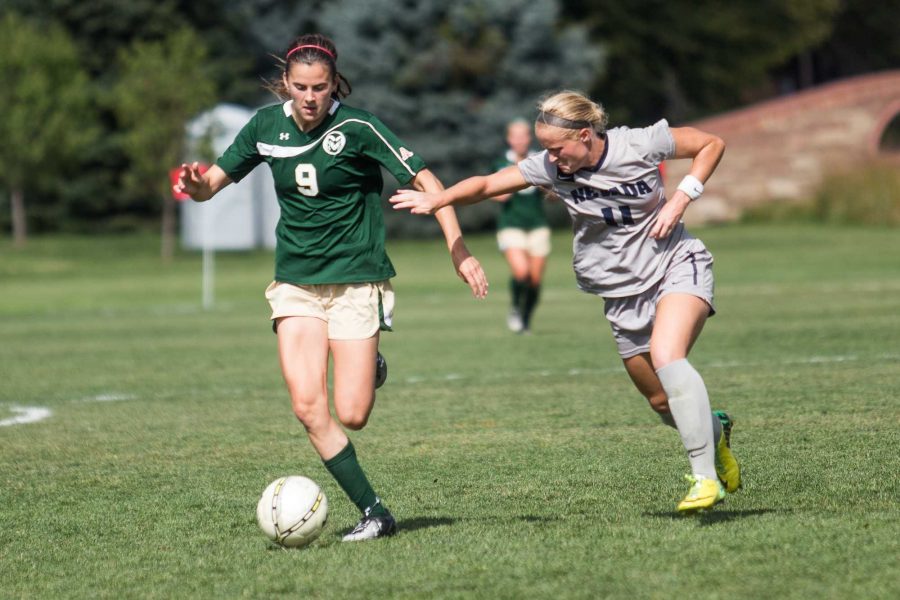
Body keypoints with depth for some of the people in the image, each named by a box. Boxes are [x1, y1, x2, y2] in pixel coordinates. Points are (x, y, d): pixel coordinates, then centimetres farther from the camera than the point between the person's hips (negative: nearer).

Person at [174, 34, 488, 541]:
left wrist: (459, 251, -19)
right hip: (296, 283, 4)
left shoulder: (357, 128, -14)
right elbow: (211, 186, 7)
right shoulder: (268, 126, 0)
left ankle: (368, 368, 27)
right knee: (308, 409, -11)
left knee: (352, 416, -9)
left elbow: (425, 181, -12)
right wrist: (197, 183, -18)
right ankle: (375, 513, -1)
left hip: (356, 279, -4)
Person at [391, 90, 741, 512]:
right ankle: (714, 431, 41)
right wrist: (437, 199, -29)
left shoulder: (640, 145, -18)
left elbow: (711, 144, -5)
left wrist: (680, 200, -15)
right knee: (663, 402, 6)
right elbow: (487, 184, -12)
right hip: (621, 292, 4)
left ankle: (705, 477, -24)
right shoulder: (549, 167, -11)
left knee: (666, 356, -30)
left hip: (676, 265, -4)